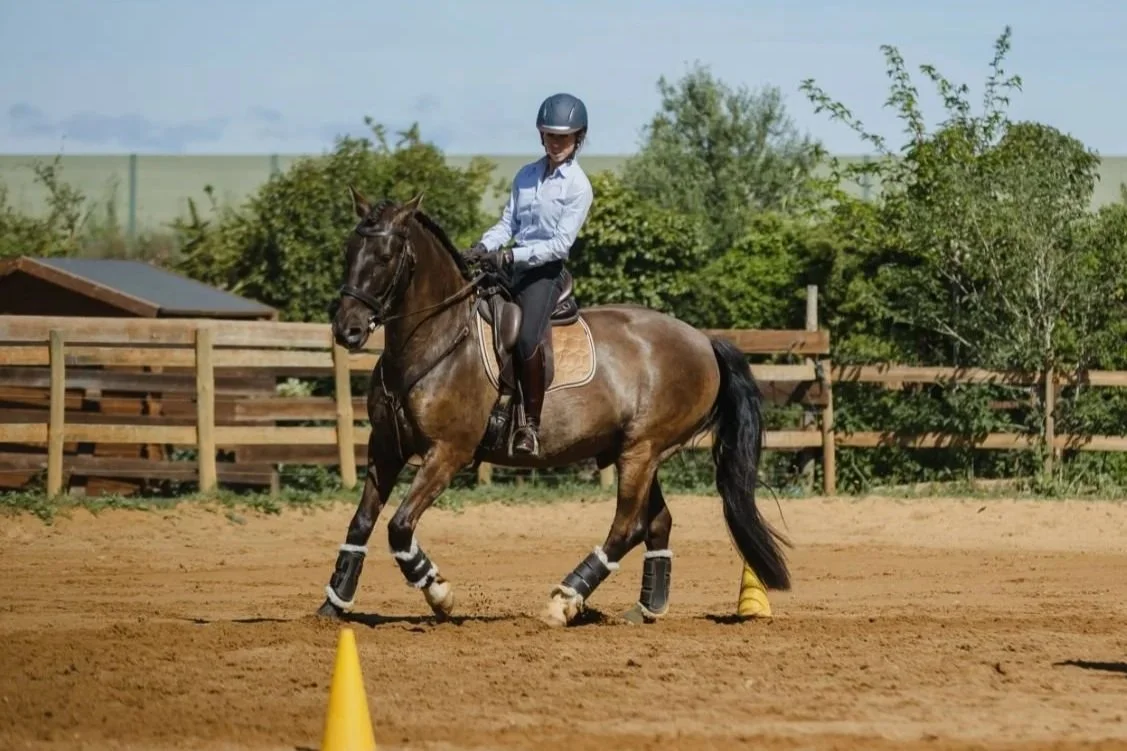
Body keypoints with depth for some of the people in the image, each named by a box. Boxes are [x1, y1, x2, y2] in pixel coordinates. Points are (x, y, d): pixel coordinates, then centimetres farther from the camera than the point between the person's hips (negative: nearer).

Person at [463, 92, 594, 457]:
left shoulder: (578, 187, -7)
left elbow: (560, 244, -13)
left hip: (545, 272, -7)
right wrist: (483, 247, -9)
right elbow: (507, 223, 12)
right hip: (511, 270, 7)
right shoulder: (526, 175, 12)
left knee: (527, 338, -29)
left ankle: (532, 424, -23)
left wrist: (510, 256, -21)